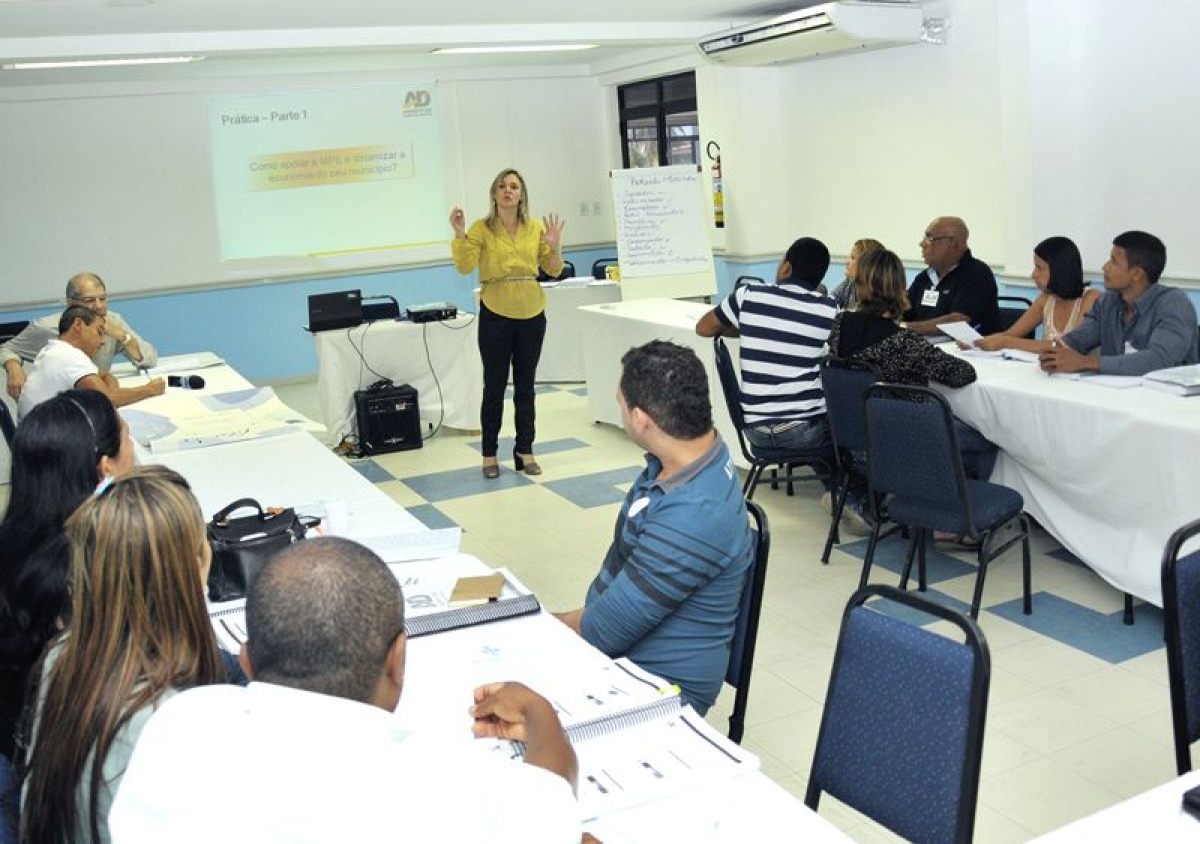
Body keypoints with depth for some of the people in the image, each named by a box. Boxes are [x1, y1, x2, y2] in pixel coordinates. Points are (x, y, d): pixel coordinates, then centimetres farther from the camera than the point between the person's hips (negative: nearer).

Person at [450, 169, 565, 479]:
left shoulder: (536, 228, 5)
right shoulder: (482, 228, -4)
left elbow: (553, 270, 7)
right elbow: (465, 266, -14)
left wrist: (555, 246, -10)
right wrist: (459, 233, -24)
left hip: (531, 314, 3)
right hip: (495, 314, -3)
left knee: (525, 385, 10)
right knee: (494, 386, 3)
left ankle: (525, 451, 18)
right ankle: (490, 454, 12)